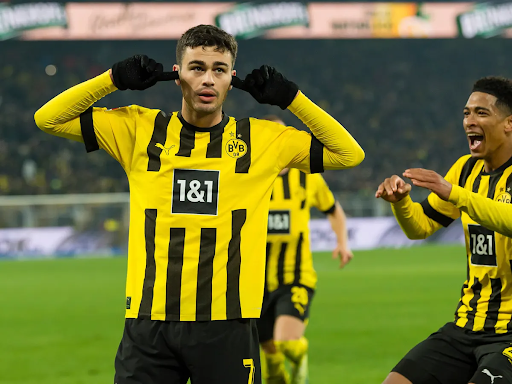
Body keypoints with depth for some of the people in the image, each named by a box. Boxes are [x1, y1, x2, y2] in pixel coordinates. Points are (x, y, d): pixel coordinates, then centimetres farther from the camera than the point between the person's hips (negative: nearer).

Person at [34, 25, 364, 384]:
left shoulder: (263, 139, 7)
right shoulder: (139, 129, 7)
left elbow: (349, 153, 11)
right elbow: (49, 118, 9)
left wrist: (291, 97, 3)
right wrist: (115, 78, 0)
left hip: (228, 326, 0)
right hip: (148, 324, 0)